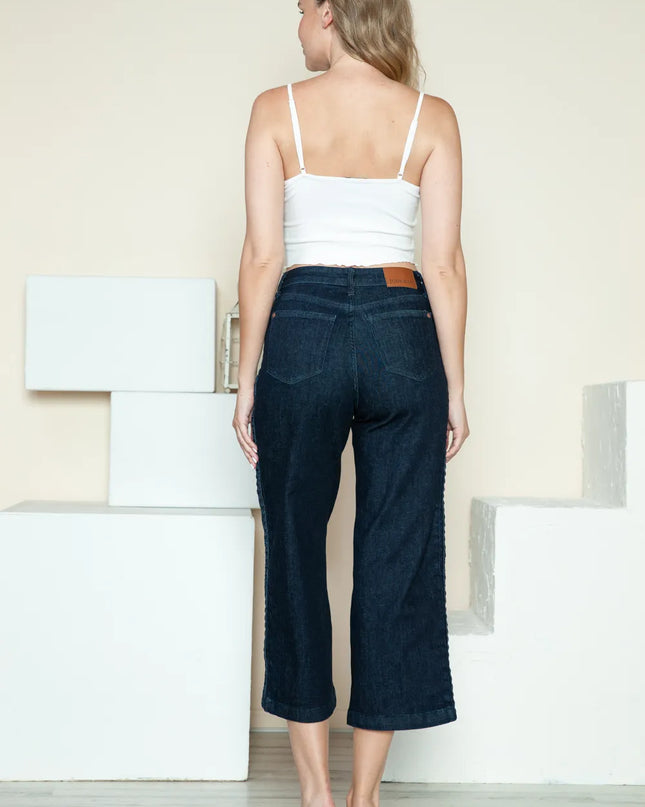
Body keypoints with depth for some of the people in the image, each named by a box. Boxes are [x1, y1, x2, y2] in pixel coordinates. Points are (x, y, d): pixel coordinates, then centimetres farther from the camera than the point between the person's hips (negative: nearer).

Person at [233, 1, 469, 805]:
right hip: (401, 335, 1)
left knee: (295, 553, 11)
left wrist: (247, 379, 2)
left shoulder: (277, 109, 1)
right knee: (396, 560, 8)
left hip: (301, 332, -1)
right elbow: (445, 264, -1)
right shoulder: (432, 118, 4)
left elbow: (262, 257, -4)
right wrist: (455, 387, 5)